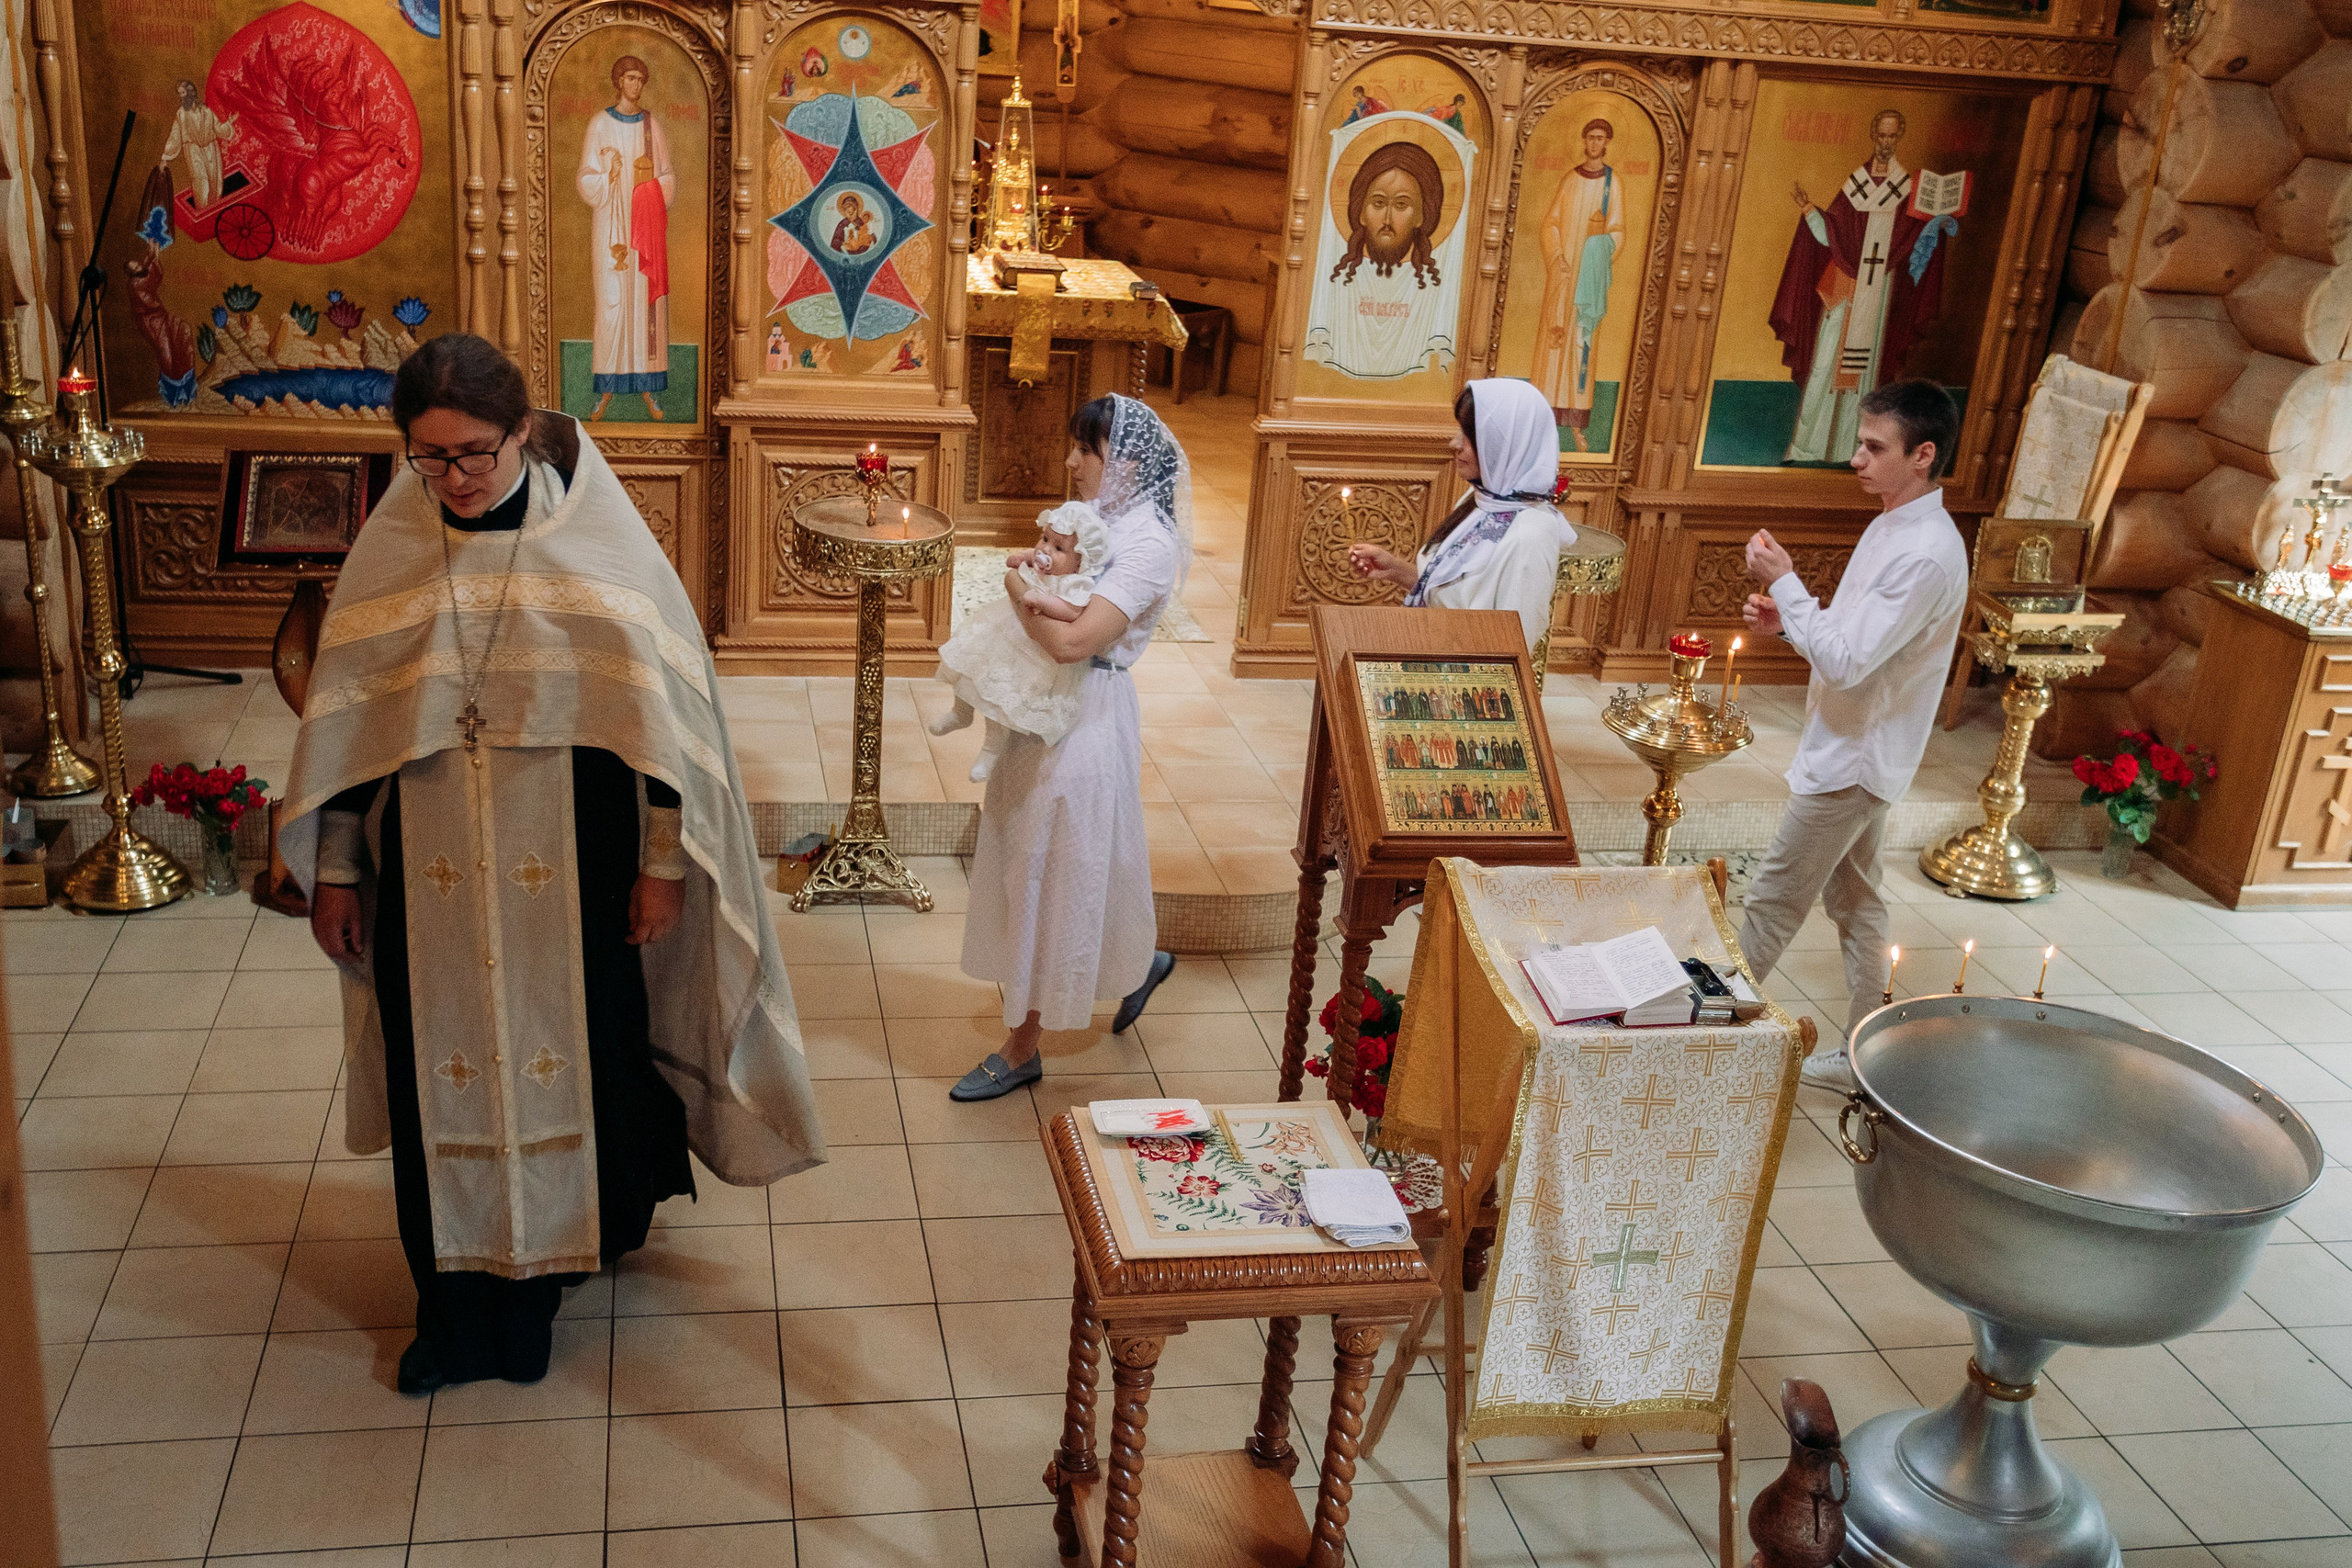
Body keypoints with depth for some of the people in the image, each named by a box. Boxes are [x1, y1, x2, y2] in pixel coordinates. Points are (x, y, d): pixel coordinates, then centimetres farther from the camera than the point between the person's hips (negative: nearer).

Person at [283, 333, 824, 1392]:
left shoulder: (595, 540, -9)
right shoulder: (393, 548, -2)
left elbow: (659, 701, -6)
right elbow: (343, 718, 5)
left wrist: (663, 859, -7)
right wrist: (334, 870, 7)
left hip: (571, 868, -2)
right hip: (432, 875, 2)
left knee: (576, 1053, 11)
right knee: (443, 1076, 10)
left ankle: (568, 1246, 36)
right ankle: (458, 1303, 26)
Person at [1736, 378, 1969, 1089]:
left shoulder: (1927, 556, -25)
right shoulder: (1891, 528, 7)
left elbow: (1847, 661, -27)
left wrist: (1784, 583, -22)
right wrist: (1785, 618, 1)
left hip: (1851, 758, -10)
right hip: (1854, 750, 10)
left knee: (1772, 903, 0)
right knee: (1853, 901, 16)